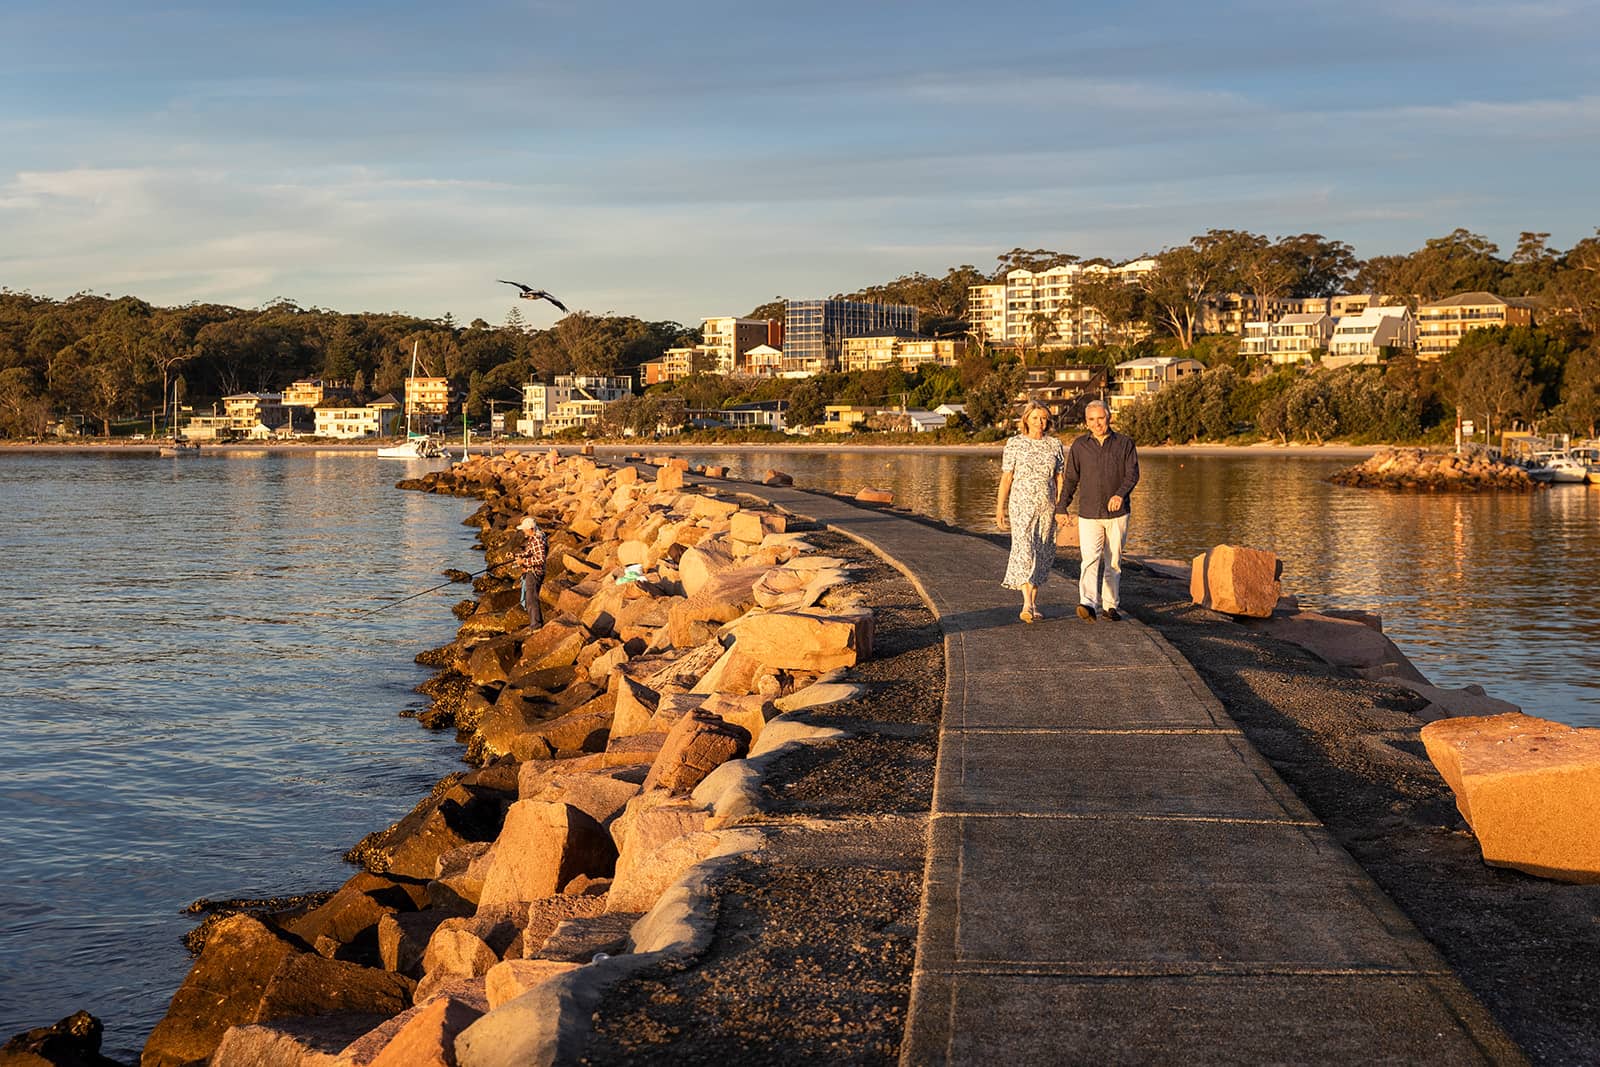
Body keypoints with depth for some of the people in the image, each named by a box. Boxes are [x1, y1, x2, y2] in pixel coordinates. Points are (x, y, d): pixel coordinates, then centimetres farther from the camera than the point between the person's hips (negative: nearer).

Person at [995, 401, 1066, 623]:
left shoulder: (1055, 444, 6)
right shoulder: (1015, 444, -1)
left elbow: (1060, 477, 8)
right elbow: (1006, 478, 0)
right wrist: (1000, 508, -3)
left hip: (1047, 507, 4)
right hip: (1021, 505, -3)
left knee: (1042, 553, 8)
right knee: (1024, 550, -16)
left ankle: (1034, 603, 19)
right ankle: (1027, 605, -24)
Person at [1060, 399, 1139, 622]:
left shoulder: (1125, 443, 2)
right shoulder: (1079, 446, 5)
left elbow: (1133, 474, -5)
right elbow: (1071, 479, 10)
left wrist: (1121, 494, -23)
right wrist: (1062, 508, 6)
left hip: (1117, 514, 1)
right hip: (1089, 514, -1)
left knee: (1114, 562, 8)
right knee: (1090, 559, -15)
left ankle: (1110, 604, 19)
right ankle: (1088, 604, -29)